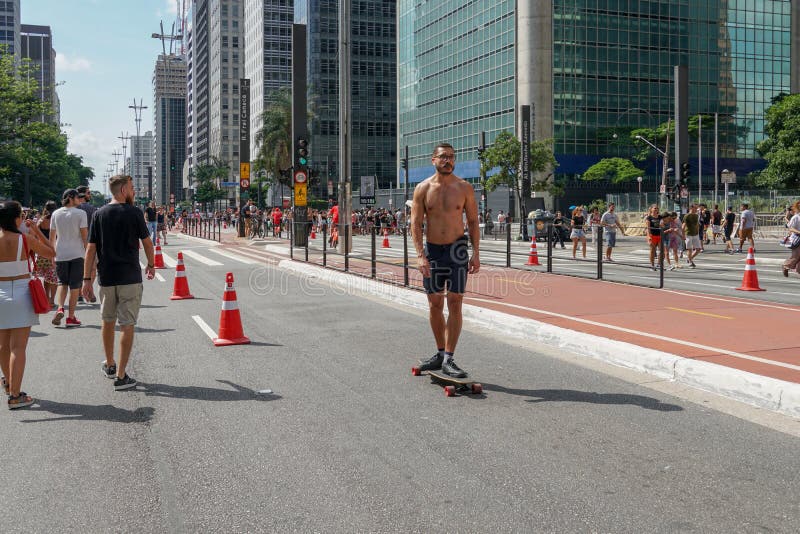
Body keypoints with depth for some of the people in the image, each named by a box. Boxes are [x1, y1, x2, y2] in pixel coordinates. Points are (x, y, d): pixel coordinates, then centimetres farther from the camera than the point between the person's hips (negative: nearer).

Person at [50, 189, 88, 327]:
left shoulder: (56, 214, 4)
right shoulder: (80, 213, -8)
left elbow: (52, 236, 8)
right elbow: (84, 235, -8)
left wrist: (52, 252, 19)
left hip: (60, 254, 3)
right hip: (77, 253, -3)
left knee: (62, 282, 17)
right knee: (75, 285, 4)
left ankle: (60, 308, -6)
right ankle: (71, 317, 6)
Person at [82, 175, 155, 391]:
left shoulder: (100, 214, 2)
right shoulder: (134, 213, -6)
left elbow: (91, 248, 0)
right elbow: (147, 242, 2)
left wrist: (87, 279, 3)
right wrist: (151, 265, 20)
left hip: (106, 278, 4)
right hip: (130, 277, -4)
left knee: (108, 321, 20)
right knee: (127, 325, -1)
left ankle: (110, 365, 35)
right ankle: (121, 376, -1)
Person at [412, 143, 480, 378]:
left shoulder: (464, 188, 1)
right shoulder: (423, 189, 0)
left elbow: (473, 221, 4)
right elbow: (415, 224, -3)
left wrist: (475, 253, -4)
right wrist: (420, 255, -14)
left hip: (457, 249, -1)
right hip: (432, 250, 1)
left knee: (455, 304, -5)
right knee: (435, 305, 8)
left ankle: (448, 359, -2)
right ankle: (440, 352, 24)